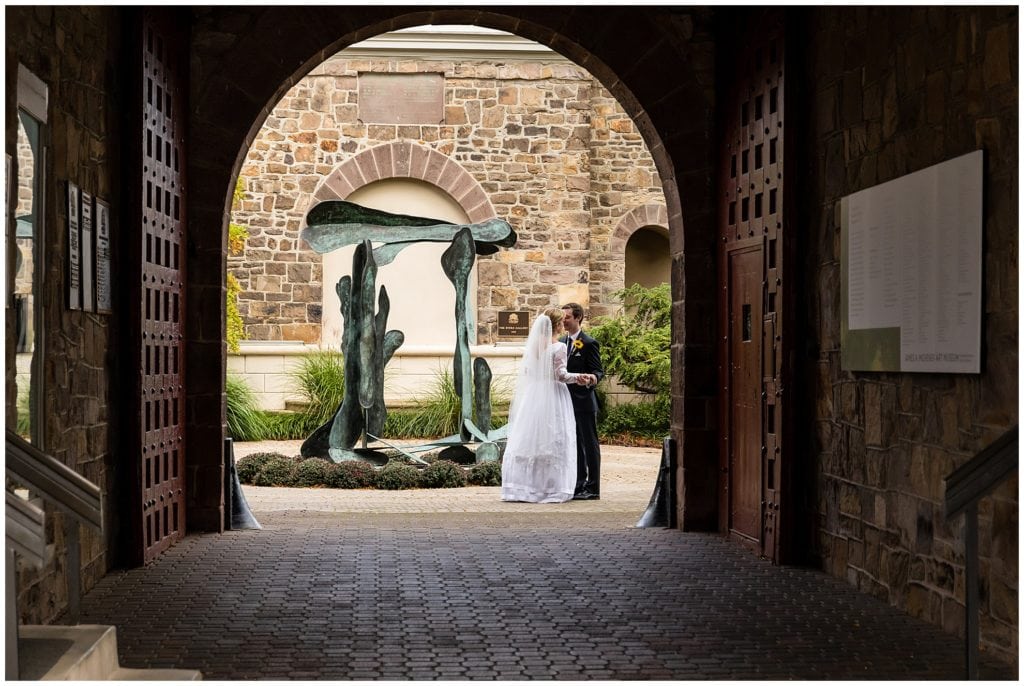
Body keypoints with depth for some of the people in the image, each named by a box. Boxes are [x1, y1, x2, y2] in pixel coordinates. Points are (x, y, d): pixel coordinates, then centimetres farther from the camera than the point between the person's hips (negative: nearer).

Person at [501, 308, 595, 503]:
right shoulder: (558, 347, -11)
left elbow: (525, 371, 11)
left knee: (530, 439, 8)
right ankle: (552, 488, 1)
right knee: (553, 443, 0)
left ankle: (526, 487, 10)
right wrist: (579, 377, -1)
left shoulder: (533, 345, 6)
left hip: (533, 397, 6)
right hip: (553, 397, -6)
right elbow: (561, 375, -14)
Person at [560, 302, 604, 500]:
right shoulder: (561, 342, 13)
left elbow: (598, 370, -10)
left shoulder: (589, 344, -8)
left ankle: (592, 489, 1)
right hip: (566, 401, 7)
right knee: (574, 445, 12)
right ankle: (579, 485, 19)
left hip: (584, 402, -7)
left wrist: (593, 377, -31)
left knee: (589, 444, -2)